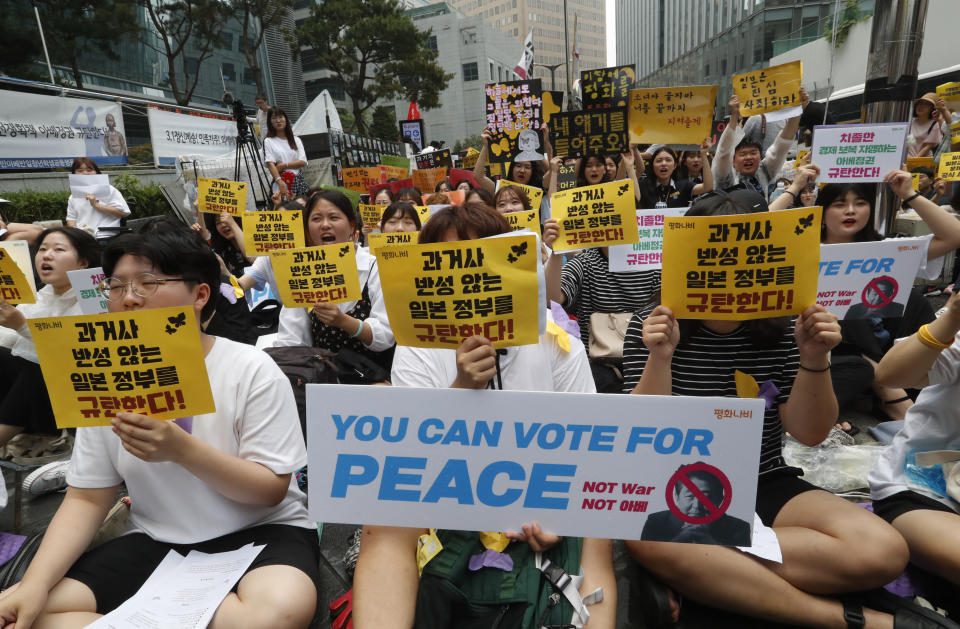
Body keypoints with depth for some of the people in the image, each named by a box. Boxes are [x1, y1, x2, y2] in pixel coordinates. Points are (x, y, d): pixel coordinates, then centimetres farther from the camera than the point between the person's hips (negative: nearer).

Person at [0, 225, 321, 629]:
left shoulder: (252, 370, -13)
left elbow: (272, 490, -14)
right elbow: (86, 499, 4)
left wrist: (182, 449, -26)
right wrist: (35, 583, -13)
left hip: (258, 533, -3)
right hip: (154, 543, 4)